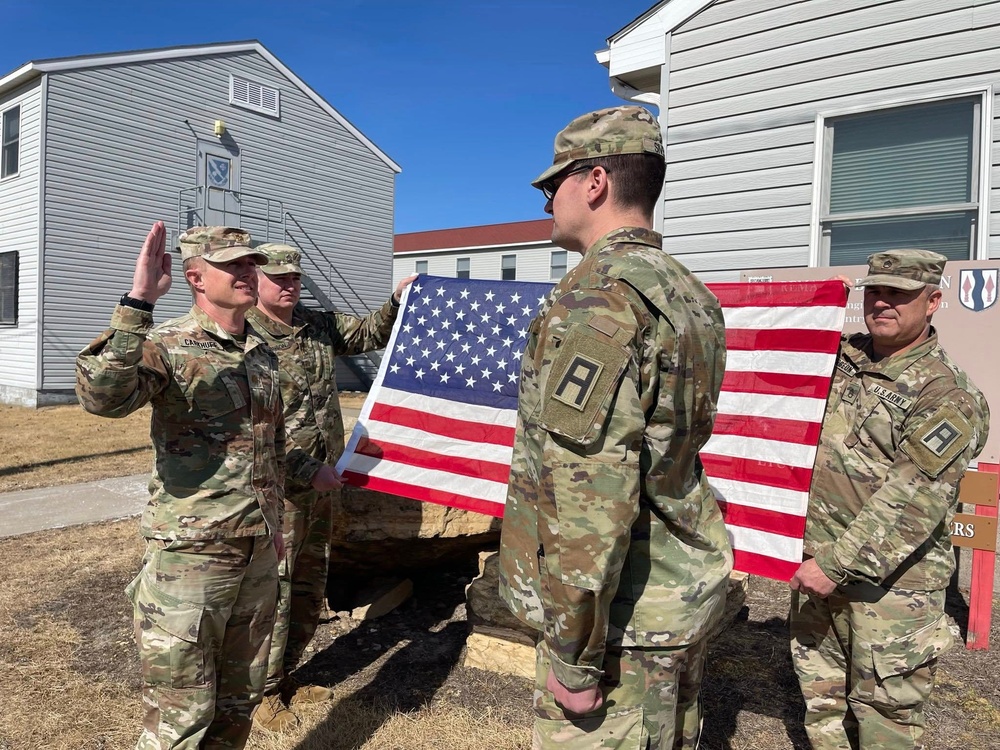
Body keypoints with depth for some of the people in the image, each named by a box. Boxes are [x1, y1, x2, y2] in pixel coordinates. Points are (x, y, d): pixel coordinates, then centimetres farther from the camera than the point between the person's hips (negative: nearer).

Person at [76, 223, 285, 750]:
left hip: (258, 551, 7)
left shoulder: (263, 355, 9)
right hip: (191, 553, -6)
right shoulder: (167, 346, -13)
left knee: (240, 698, 20)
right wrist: (137, 302, -39)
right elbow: (102, 396, -34)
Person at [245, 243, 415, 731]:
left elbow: (371, 333, 22)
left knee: (308, 589, 18)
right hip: (279, 487, -7)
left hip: (322, 485, 8)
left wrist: (397, 301, 3)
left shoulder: (318, 325, 7)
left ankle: (287, 679, 36)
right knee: (272, 591, 3)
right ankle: (263, 694, 22)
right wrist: (308, 471, -20)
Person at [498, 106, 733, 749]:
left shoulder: (595, 301, -21)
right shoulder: (691, 296, 8)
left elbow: (591, 495, -26)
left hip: (621, 608, -9)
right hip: (688, 585, 9)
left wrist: (574, 655, -19)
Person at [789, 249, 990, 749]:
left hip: (889, 580, -6)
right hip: (818, 564, 6)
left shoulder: (946, 394, -14)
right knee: (821, 693, 20)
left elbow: (912, 499, -22)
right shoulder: (840, 356, 6)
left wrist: (836, 563, -25)